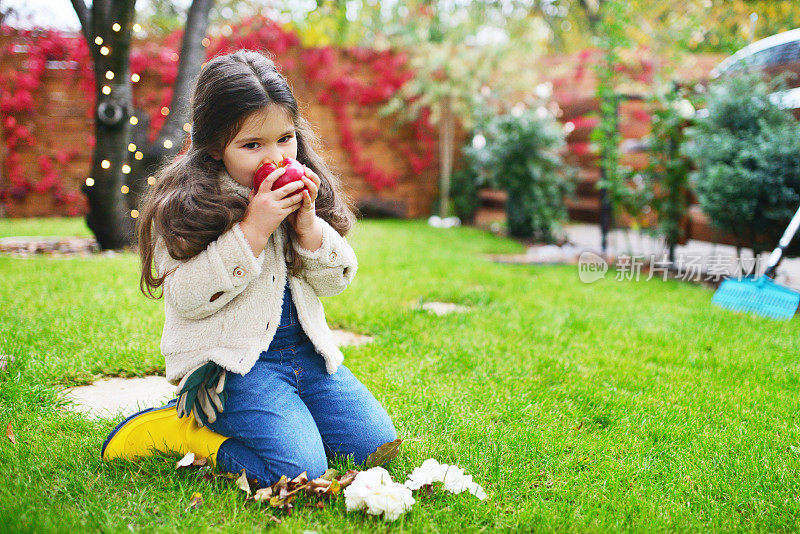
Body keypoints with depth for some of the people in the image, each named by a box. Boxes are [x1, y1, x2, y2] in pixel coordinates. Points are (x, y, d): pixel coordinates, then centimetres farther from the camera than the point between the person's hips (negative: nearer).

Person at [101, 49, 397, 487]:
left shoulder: (306, 190, 5)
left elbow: (335, 282, 6)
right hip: (230, 358, -7)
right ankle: (181, 426, 1)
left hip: (304, 348, 7)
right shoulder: (184, 202, -10)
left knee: (376, 443, 1)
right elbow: (186, 299, -19)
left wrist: (308, 225, -13)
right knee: (299, 467, -22)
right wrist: (253, 229, -24)